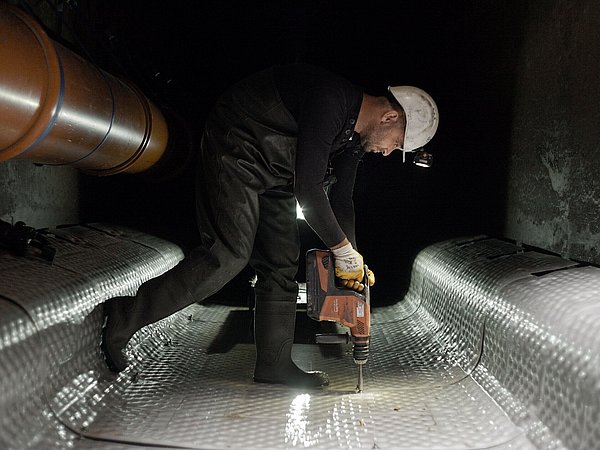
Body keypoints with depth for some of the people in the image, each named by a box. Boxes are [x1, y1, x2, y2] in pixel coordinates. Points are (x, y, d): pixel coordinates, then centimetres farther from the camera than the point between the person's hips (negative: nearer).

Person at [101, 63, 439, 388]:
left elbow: (341, 197, 11)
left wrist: (354, 261, 5)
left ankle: (275, 365, 10)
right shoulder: (329, 100, -27)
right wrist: (344, 251, -18)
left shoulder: (356, 133, 3)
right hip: (236, 150, -9)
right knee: (229, 255, -20)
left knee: (282, 264, 4)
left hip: (272, 173, 10)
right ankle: (124, 319, -12)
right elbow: (308, 189, -30)